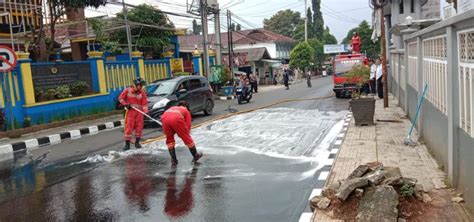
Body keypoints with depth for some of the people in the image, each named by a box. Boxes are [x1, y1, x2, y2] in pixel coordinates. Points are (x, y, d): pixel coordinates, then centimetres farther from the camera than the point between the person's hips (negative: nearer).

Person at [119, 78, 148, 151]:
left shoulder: (142, 92, 2)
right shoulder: (127, 90, -2)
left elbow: (144, 103, -2)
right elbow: (120, 98, 6)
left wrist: (146, 111, -17)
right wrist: (125, 104, -8)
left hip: (139, 112, 2)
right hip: (130, 111, -2)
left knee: (139, 127, 4)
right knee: (129, 127, -4)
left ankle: (137, 142, 19)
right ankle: (127, 144, 3)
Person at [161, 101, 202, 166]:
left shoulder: (171, 108, 41)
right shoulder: (186, 111, 31)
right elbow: (188, 125, 22)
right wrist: (186, 134, 36)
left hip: (164, 117, 3)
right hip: (176, 118, -3)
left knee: (169, 139, 23)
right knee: (187, 137, 16)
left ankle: (173, 160, 22)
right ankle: (195, 156, 31)